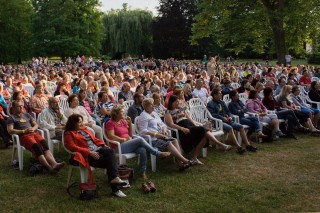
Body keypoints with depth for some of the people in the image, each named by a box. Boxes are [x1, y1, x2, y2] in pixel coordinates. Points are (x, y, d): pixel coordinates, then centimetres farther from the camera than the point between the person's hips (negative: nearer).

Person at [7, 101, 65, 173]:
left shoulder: (27, 115, 28)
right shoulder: (11, 118, 13)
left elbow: (36, 125, 25)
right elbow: (10, 130, 0)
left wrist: (33, 129, 1)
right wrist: (24, 131, -9)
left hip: (33, 133, 5)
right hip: (23, 136, -4)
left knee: (45, 145, -27)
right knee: (37, 147, -33)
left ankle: (54, 164, -46)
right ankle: (49, 167, -46)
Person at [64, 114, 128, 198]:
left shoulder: (84, 128, 23)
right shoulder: (69, 134, 2)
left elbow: (94, 138, 26)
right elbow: (73, 147, -12)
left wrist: (103, 144, 6)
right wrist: (89, 152, -21)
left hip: (97, 149, 6)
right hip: (87, 155, -6)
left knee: (110, 151, -26)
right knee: (109, 161, -25)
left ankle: (114, 178, -33)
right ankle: (115, 188, -24)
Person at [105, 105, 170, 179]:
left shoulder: (123, 121, 18)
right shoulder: (110, 123, -2)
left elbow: (130, 135, 20)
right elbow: (111, 137, -14)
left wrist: (130, 123, 9)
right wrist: (124, 139, -13)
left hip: (128, 144, 7)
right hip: (119, 147, -7)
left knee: (142, 149, -25)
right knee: (140, 139, -25)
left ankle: (143, 172, -25)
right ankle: (158, 153, -15)